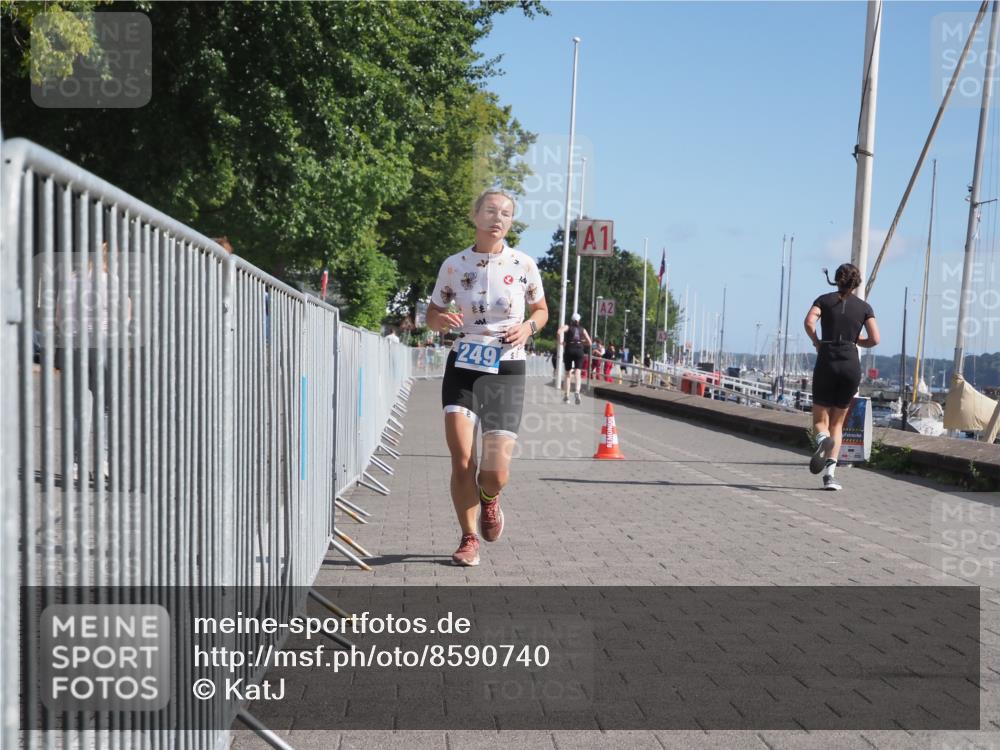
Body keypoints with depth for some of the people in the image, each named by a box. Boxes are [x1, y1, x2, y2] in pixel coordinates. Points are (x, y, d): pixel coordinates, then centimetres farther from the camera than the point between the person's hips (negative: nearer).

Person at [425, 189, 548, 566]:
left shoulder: (523, 265, -1)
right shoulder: (453, 265, 1)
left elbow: (541, 310, 13)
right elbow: (432, 313, 11)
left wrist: (528, 327, -8)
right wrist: (442, 319, -12)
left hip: (507, 370, 0)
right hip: (463, 368, 1)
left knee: (496, 472, -6)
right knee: (461, 459, -9)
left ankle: (489, 499, 33)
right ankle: (468, 539, 12)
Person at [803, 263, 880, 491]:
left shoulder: (824, 300, 6)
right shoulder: (864, 307, 9)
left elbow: (809, 322, -13)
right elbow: (874, 339, -2)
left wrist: (816, 342, 4)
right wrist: (855, 341, 17)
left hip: (826, 363, -1)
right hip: (851, 365, 1)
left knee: (820, 420, 10)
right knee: (837, 422, 12)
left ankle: (823, 439, -27)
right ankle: (830, 473, -2)